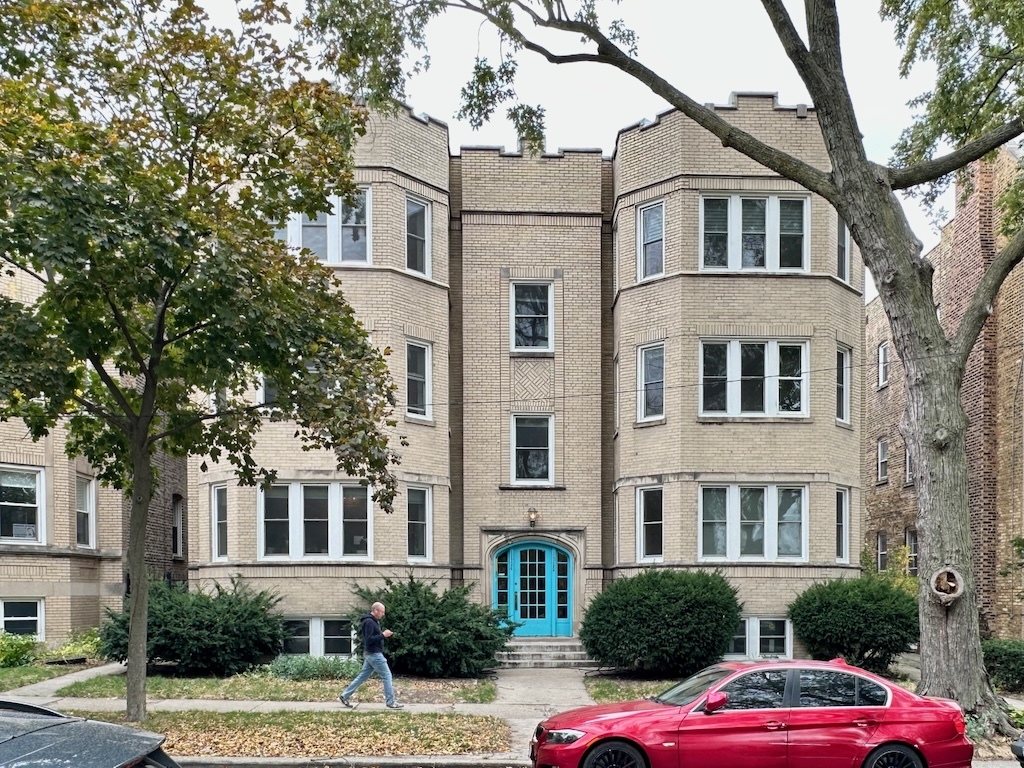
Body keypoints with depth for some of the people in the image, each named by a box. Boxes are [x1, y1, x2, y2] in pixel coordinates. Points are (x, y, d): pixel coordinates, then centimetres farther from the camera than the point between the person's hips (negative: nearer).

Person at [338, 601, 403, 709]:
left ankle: (344, 696, 17)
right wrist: (383, 635, -22)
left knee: (363, 676, 13)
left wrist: (383, 633, 8)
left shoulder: (373, 621, 15)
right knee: (387, 676, -4)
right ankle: (391, 702, 0)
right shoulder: (369, 622, -18)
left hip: (371, 654, 11)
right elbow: (369, 639, -24)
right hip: (374, 654, -11)